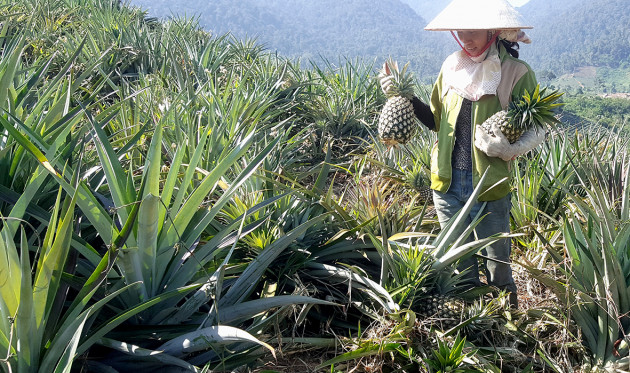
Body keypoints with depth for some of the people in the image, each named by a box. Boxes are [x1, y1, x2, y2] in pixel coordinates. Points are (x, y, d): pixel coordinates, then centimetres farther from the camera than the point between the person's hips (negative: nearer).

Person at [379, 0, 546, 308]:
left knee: (498, 265, 9)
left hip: (489, 189, -4)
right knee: (460, 263, 18)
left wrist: (510, 149, -24)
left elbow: (537, 129, -6)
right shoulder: (451, 67, 5)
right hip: (447, 184, 4)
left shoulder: (516, 73, -9)